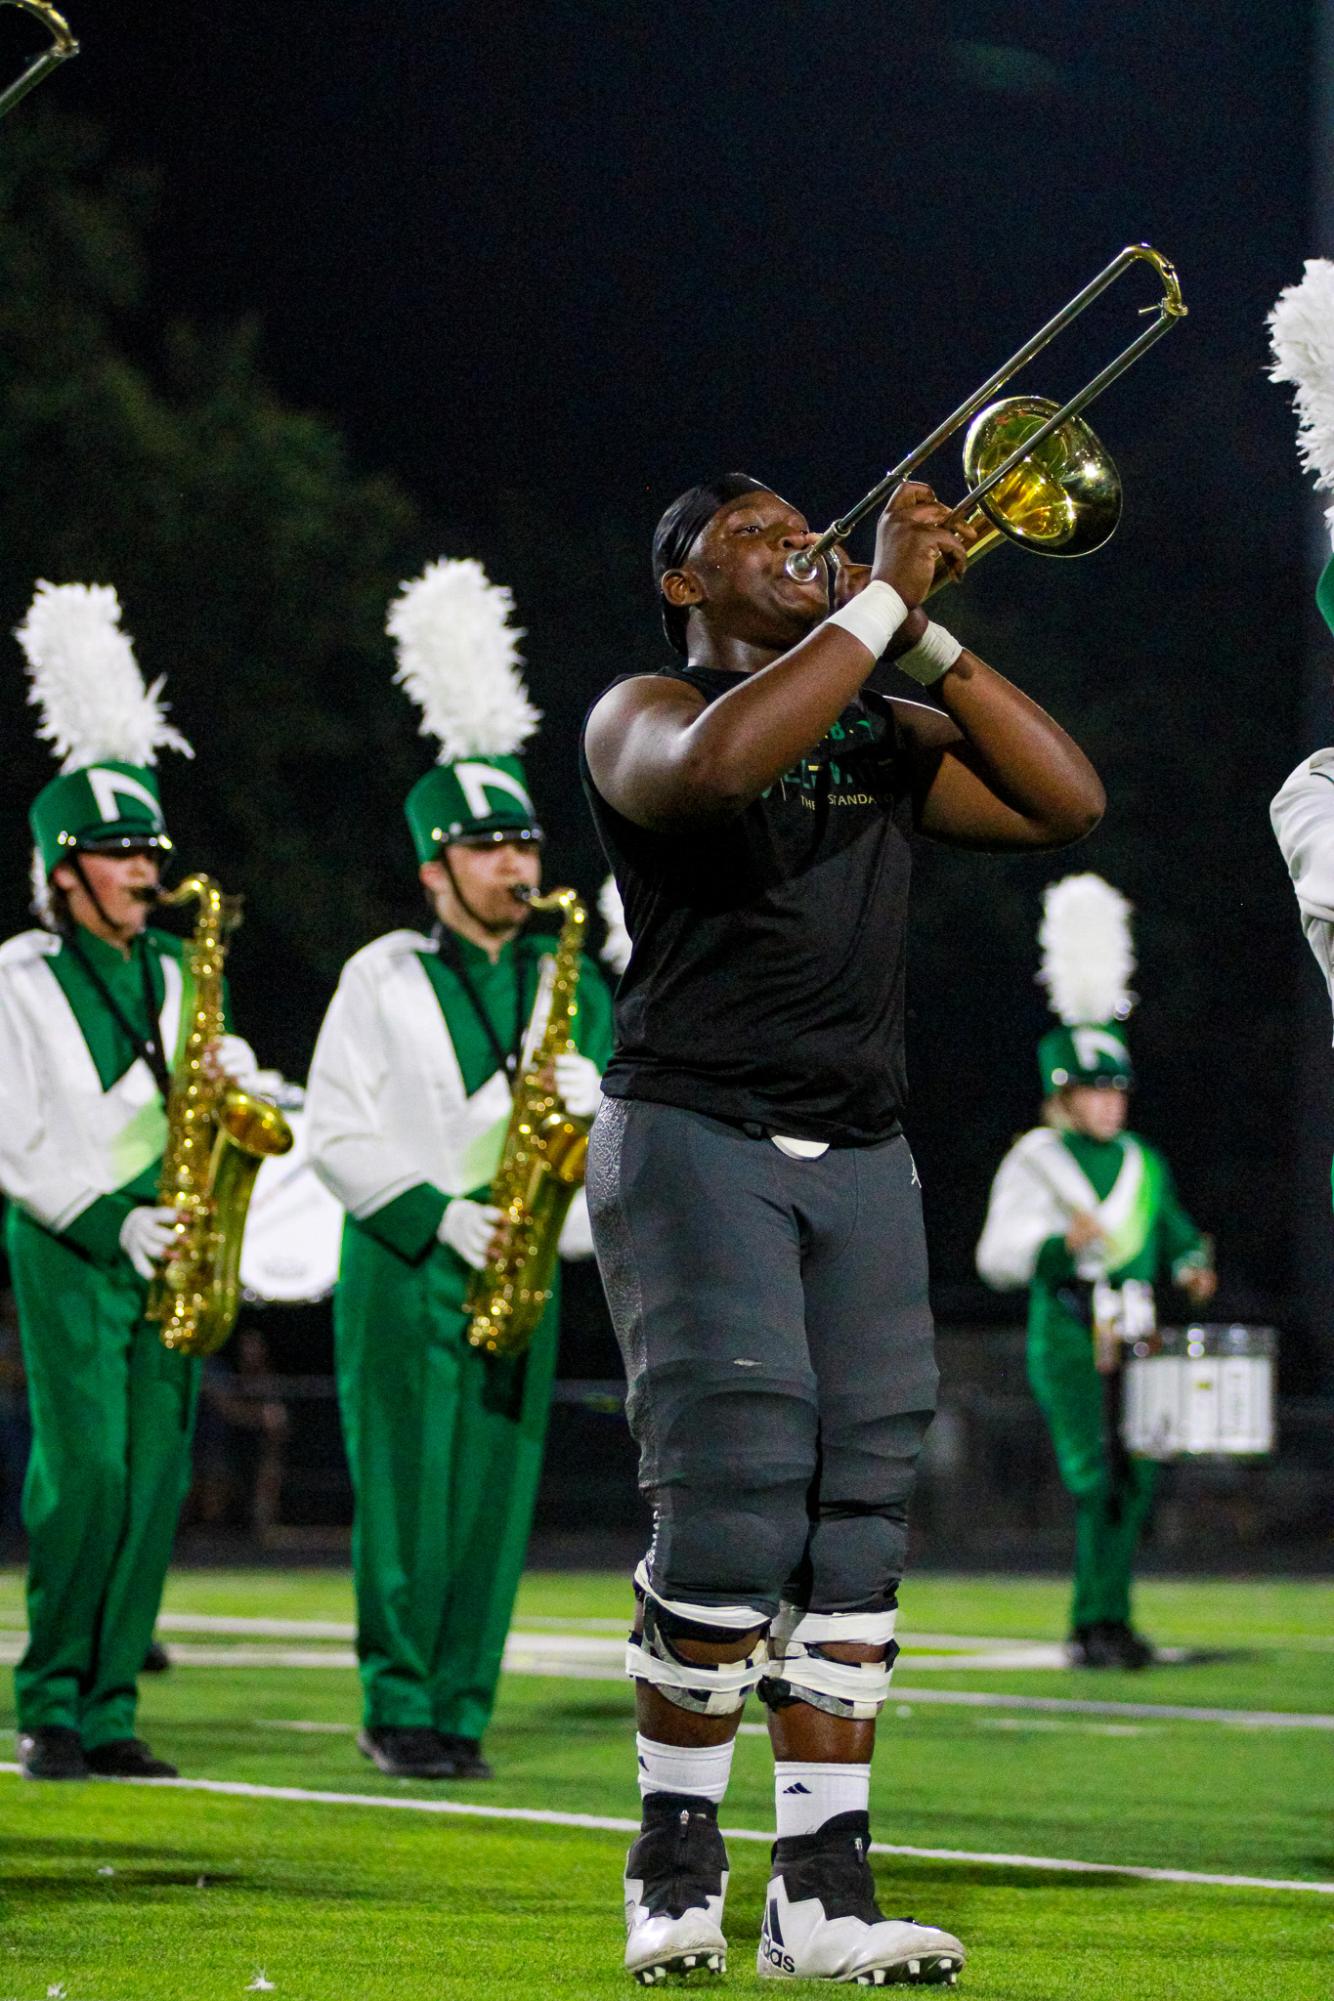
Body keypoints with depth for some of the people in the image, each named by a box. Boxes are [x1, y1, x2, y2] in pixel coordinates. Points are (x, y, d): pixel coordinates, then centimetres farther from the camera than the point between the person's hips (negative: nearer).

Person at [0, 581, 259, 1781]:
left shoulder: (172, 974, 16)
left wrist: (228, 1082, -4)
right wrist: (109, 1222, -14)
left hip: (169, 1260, 5)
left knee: (156, 1487, 0)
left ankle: (110, 1708, 5)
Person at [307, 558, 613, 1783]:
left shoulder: (569, 989, 12)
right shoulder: (384, 981, 3)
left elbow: (611, 1120, 11)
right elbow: (339, 1131, -3)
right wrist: (437, 1213, -14)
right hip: (404, 1270, -3)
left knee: (498, 1498, 0)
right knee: (407, 1497, -6)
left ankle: (462, 1712, 6)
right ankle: (401, 1711, 1)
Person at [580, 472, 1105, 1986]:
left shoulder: (883, 736, 19)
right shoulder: (641, 715, 3)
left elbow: (1066, 802, 7)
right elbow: (713, 764, -22)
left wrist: (931, 639, 0)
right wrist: (878, 601, -17)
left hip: (860, 1159, 5)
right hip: (696, 1137, -5)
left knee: (855, 1521, -3)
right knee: (733, 1508, -14)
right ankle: (676, 1867, -2)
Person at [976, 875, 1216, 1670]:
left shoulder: (1145, 1164, 17)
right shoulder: (1035, 1164, -1)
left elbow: (1175, 1232, 29)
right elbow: (997, 1256, -7)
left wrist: (1191, 1267, 7)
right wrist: (1060, 1241, -25)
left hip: (1136, 1349, 6)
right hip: (1069, 1346, -6)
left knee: (1137, 1484, 3)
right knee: (1098, 1483, -13)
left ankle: (1107, 1621, 13)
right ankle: (1096, 1628, -10)